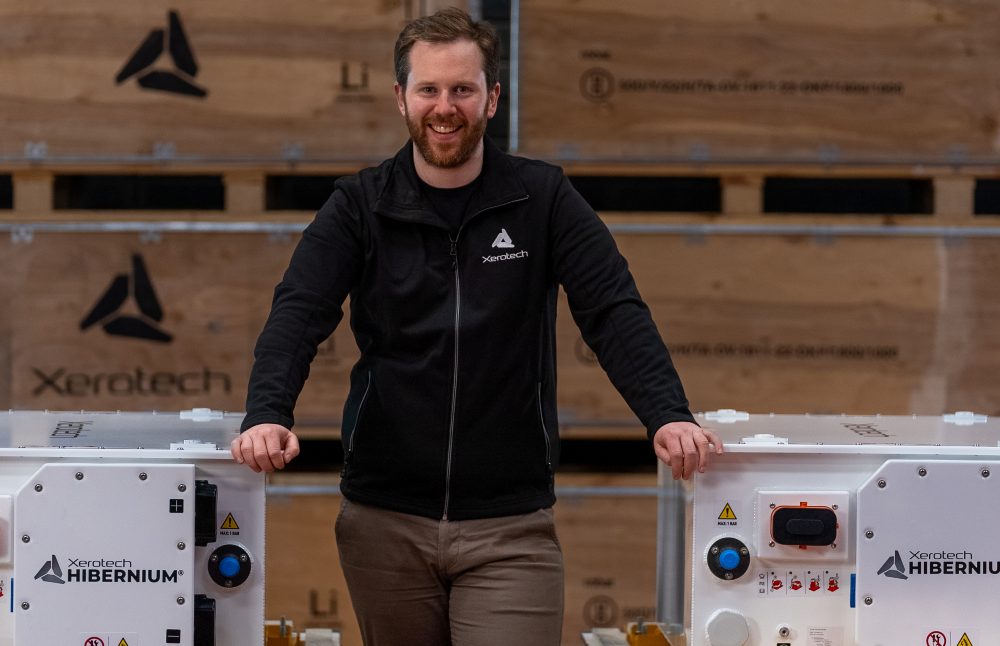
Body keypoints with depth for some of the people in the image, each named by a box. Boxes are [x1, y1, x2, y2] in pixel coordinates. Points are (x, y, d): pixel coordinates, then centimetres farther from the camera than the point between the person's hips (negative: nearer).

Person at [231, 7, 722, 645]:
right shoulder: (360, 206, 2)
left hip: (510, 525, -1)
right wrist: (268, 415, -27)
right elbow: (299, 315, -8)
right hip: (384, 518, 1)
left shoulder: (544, 199, 1)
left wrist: (669, 416, -24)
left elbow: (615, 313, -7)